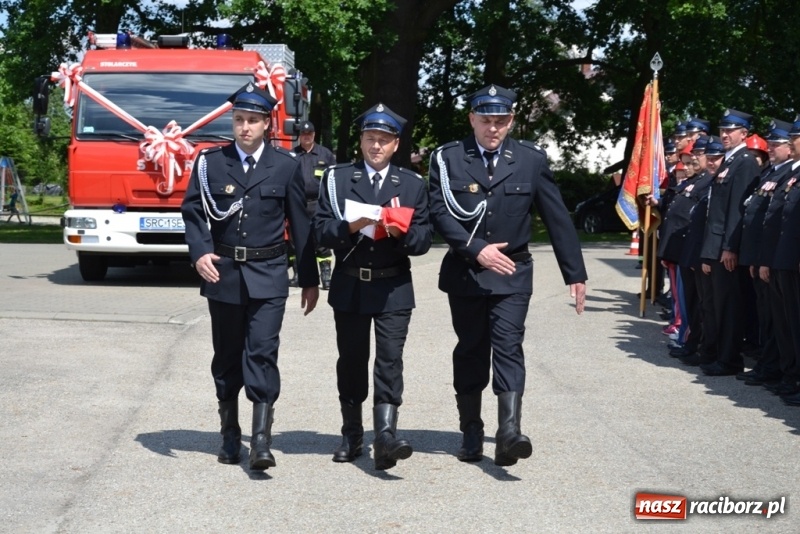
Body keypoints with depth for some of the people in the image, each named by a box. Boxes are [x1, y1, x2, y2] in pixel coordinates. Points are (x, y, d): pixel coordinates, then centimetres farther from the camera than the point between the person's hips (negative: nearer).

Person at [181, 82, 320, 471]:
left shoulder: (286, 166, 2)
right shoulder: (210, 162, 3)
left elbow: (301, 224, 5)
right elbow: (193, 211, 1)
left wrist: (310, 279, 6)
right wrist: (199, 252, -18)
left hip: (267, 276, -2)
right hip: (223, 274, 2)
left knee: (262, 354, -10)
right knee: (227, 357, 11)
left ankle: (261, 441, -11)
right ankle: (230, 436, 24)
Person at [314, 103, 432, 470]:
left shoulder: (412, 184, 7)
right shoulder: (336, 178, 6)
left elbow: (424, 239, 2)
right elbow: (321, 231, -1)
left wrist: (401, 231, -18)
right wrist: (348, 227, -19)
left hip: (393, 288, -1)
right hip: (349, 287, 1)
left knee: (390, 359, -10)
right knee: (351, 360, 9)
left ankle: (385, 436, -17)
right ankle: (352, 436, 22)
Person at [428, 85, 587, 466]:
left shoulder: (531, 160, 0)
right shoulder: (447, 159, -1)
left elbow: (557, 218, 1)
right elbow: (439, 212, -9)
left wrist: (575, 274, 1)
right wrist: (476, 249, -21)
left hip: (512, 274, -1)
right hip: (464, 273, 1)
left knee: (508, 347, -13)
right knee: (470, 352, 10)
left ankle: (509, 432, -21)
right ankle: (471, 433, 20)